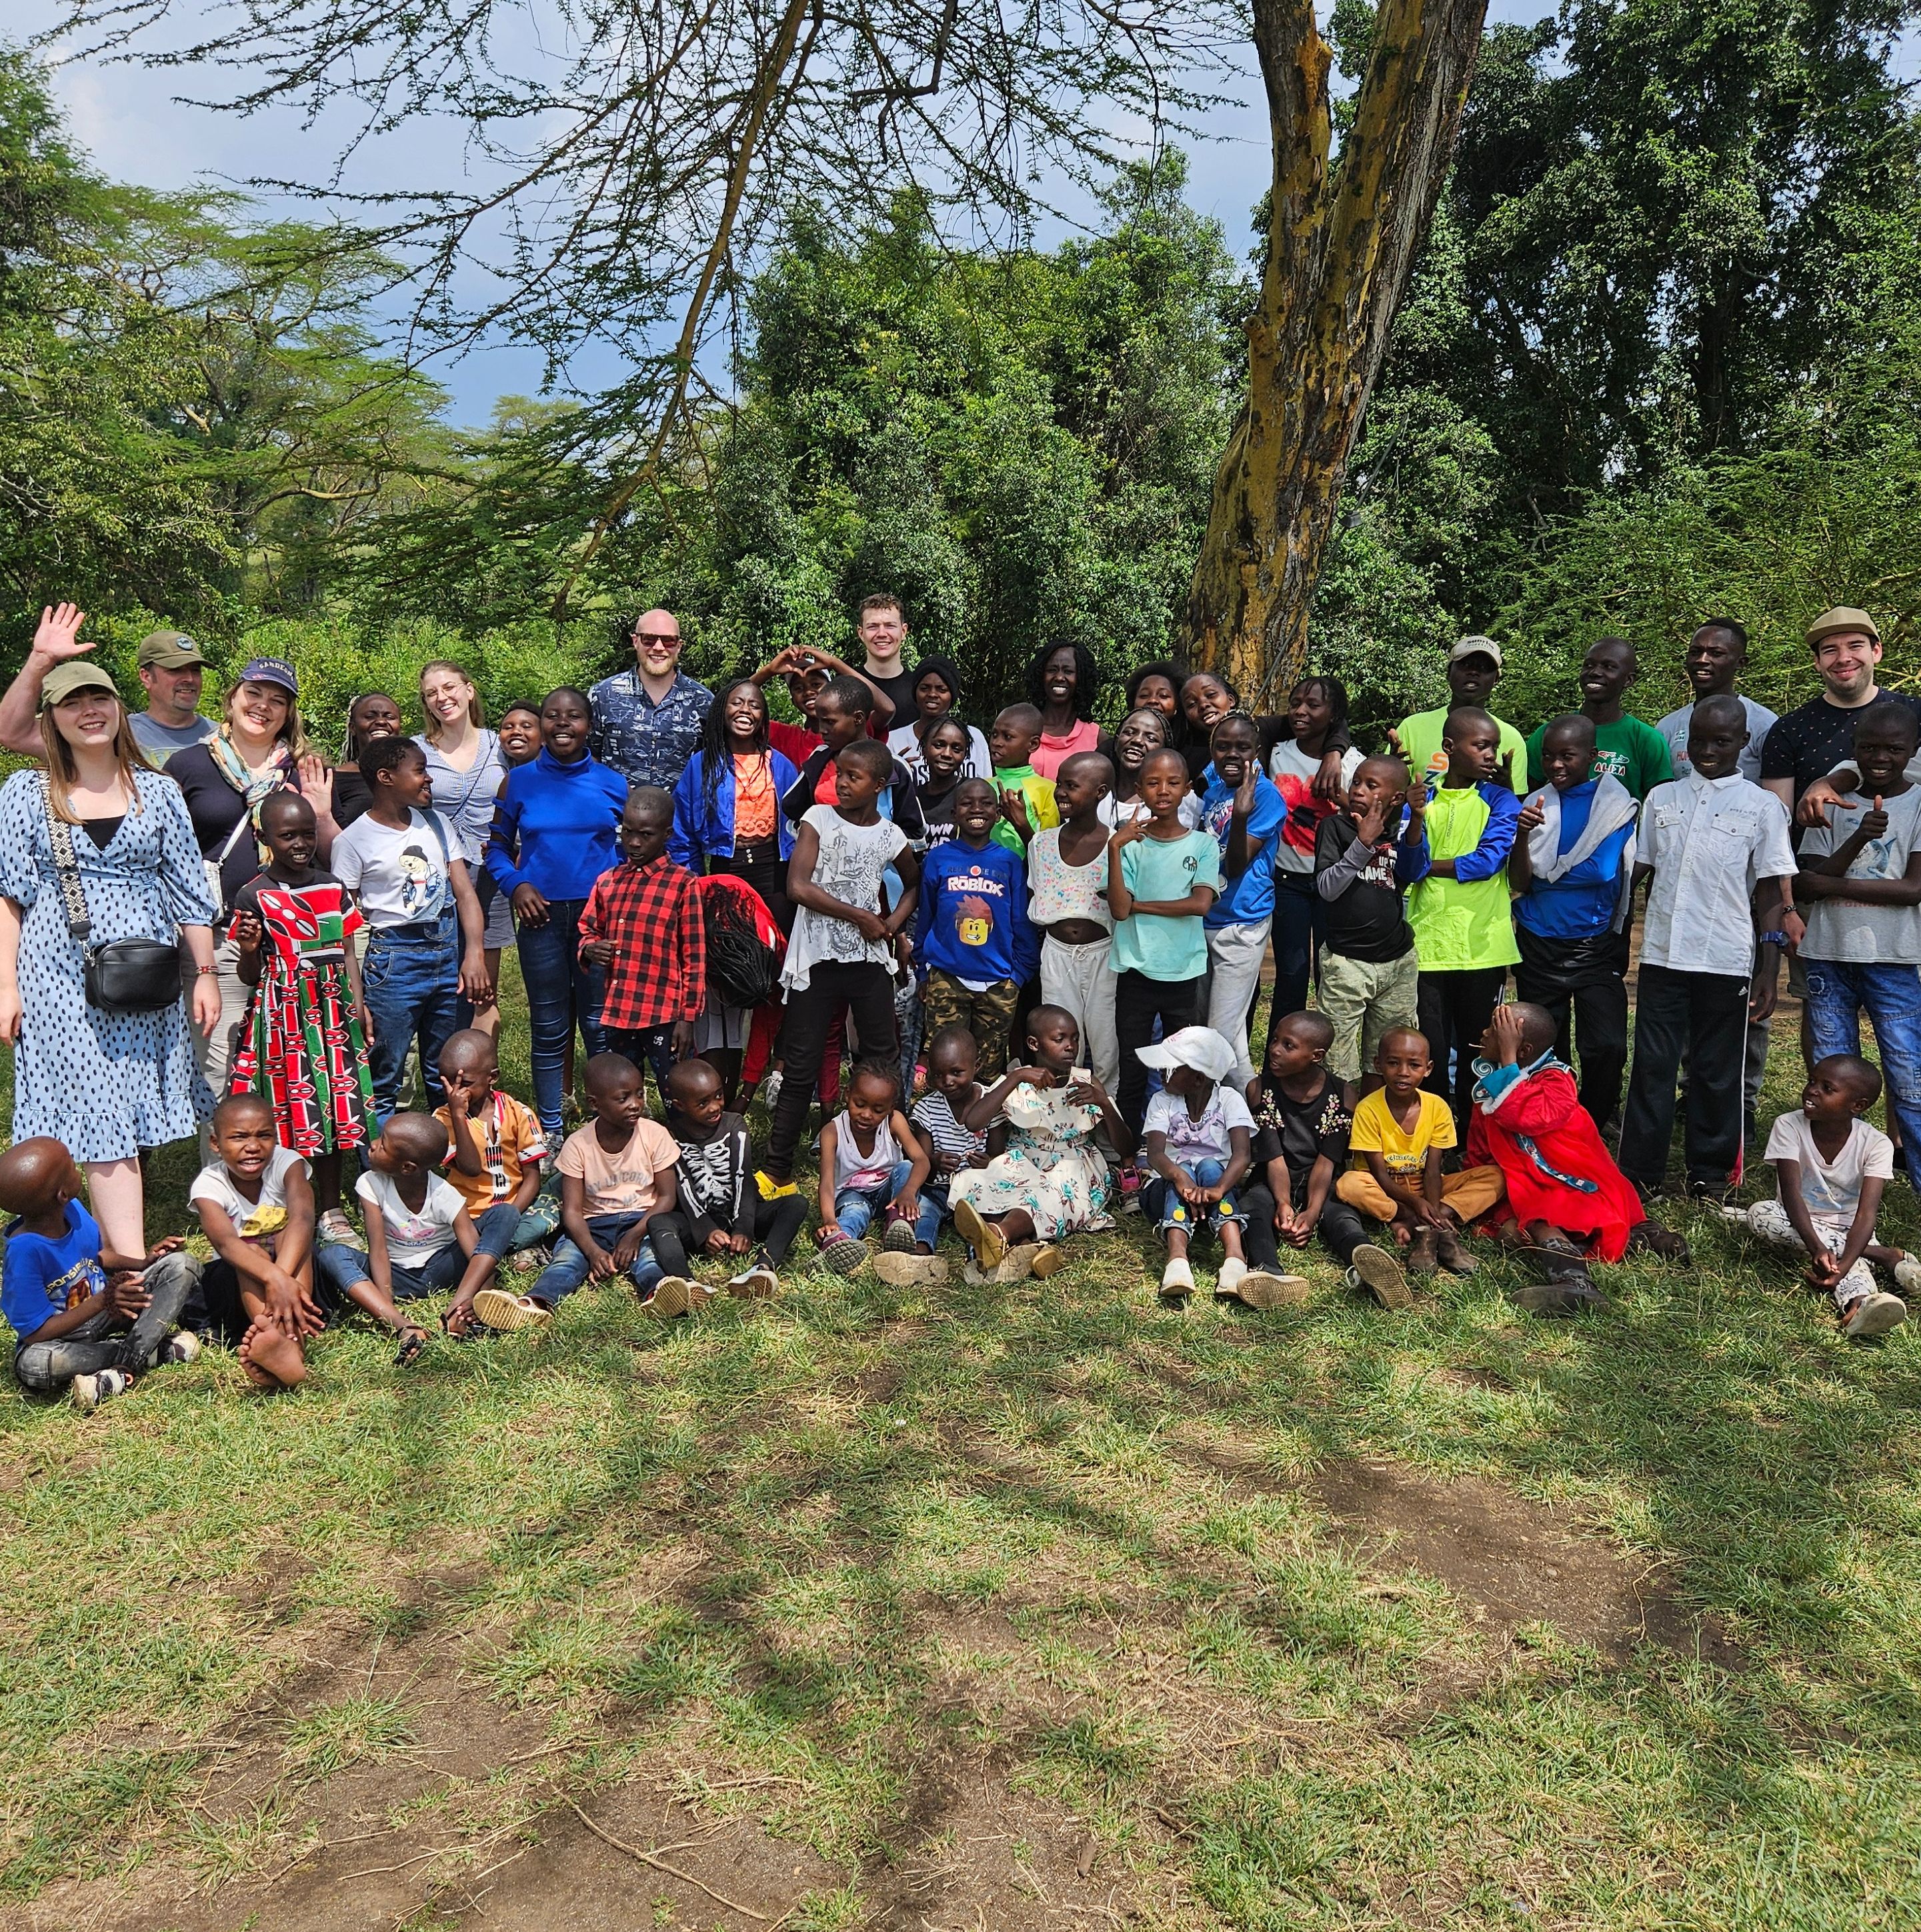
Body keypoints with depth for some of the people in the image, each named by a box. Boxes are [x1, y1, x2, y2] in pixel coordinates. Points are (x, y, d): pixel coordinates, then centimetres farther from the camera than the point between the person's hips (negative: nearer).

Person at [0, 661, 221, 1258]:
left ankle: (117, 1244, 20)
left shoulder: (156, 792, 7)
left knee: (136, 1117, 6)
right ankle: (136, 1268, -10)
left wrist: (204, 974, 5)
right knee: (103, 1120, -7)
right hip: (63, 978, -2)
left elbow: (188, 889, 8)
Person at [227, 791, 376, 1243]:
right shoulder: (254, 896, -4)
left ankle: (331, 1210, 20)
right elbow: (251, 976, 0)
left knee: (333, 1105, 8)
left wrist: (359, 1004, 4)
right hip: (282, 1014, -4)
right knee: (290, 1112, -1)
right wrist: (249, 949, -20)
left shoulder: (333, 887, 8)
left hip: (332, 1010, 4)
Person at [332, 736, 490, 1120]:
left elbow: (465, 892, 6)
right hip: (395, 959, -4)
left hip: (450, 956, 5)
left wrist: (474, 954, -8)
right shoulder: (355, 840, -4)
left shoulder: (436, 823, 10)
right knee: (383, 1084, -1)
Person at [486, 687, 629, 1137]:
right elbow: (497, 846, 10)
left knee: (601, 1026, 5)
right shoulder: (520, 781, 3)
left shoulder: (612, 783, 4)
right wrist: (515, 885, -8)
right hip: (541, 916, 0)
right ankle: (550, 1132, 19)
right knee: (549, 1029, 8)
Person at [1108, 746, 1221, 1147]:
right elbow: (1119, 909, -11)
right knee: (1132, 1069, 7)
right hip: (1136, 972, 0)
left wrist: (1140, 905, -9)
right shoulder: (1129, 843, -2)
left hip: (1184, 974, 0)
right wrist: (1115, 847, -19)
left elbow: (1200, 903, -11)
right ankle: (1129, 1152, 18)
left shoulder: (1203, 845, 1)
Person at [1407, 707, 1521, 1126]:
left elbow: (1490, 859, -11)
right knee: (1431, 1049, 4)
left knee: (1477, 1047, 10)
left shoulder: (1500, 801, 4)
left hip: (1482, 946, 0)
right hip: (1428, 943, 0)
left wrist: (1429, 865, -7)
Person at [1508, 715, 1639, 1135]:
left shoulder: (1619, 806, -1)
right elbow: (1520, 884, -2)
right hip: (1540, 946, 2)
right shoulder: (1535, 807, 3)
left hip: (1598, 946, -1)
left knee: (1607, 1047, -13)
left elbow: (1635, 876, 7)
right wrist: (1523, 833, -17)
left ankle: (1591, 1126, 9)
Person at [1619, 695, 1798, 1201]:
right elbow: (1636, 870, 11)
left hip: (1726, 961, -2)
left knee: (1717, 1071, 7)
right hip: (1662, 954, 2)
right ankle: (1638, 1170, 12)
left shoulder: (1762, 807, 2)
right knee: (1652, 1066, 4)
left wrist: (1770, 971, -5)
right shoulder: (1662, 798, 10)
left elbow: (1771, 894, 0)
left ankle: (1711, 1170, 19)